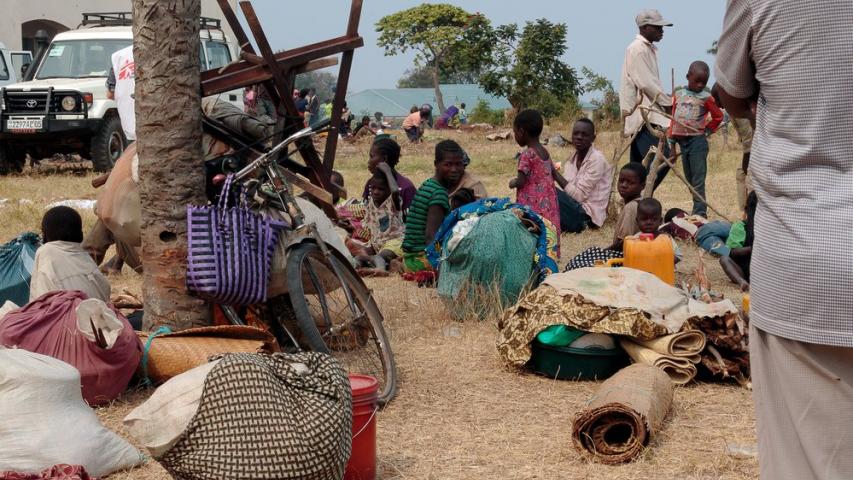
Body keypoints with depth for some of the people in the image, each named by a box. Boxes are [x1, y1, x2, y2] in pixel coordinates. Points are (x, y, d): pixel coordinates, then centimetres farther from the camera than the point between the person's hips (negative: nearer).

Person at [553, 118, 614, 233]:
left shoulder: (597, 159, -12)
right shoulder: (574, 158, 11)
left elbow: (579, 195, -18)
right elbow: (568, 191, 5)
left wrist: (556, 174, -19)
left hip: (588, 216, -8)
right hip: (577, 208, 8)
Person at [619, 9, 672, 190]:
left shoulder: (648, 48, 19)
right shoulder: (637, 49, -11)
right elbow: (646, 84, -17)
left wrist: (665, 102, 8)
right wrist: (668, 103, -8)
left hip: (644, 115, 10)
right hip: (643, 114, -10)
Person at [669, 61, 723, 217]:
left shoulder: (706, 97, -4)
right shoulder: (678, 94, 9)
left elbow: (718, 116, 5)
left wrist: (707, 130, -2)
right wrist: (672, 141, 12)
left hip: (697, 141, -5)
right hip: (682, 141, 5)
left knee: (698, 181, -7)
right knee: (689, 181, 11)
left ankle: (700, 213, -6)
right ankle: (699, 211, 18)